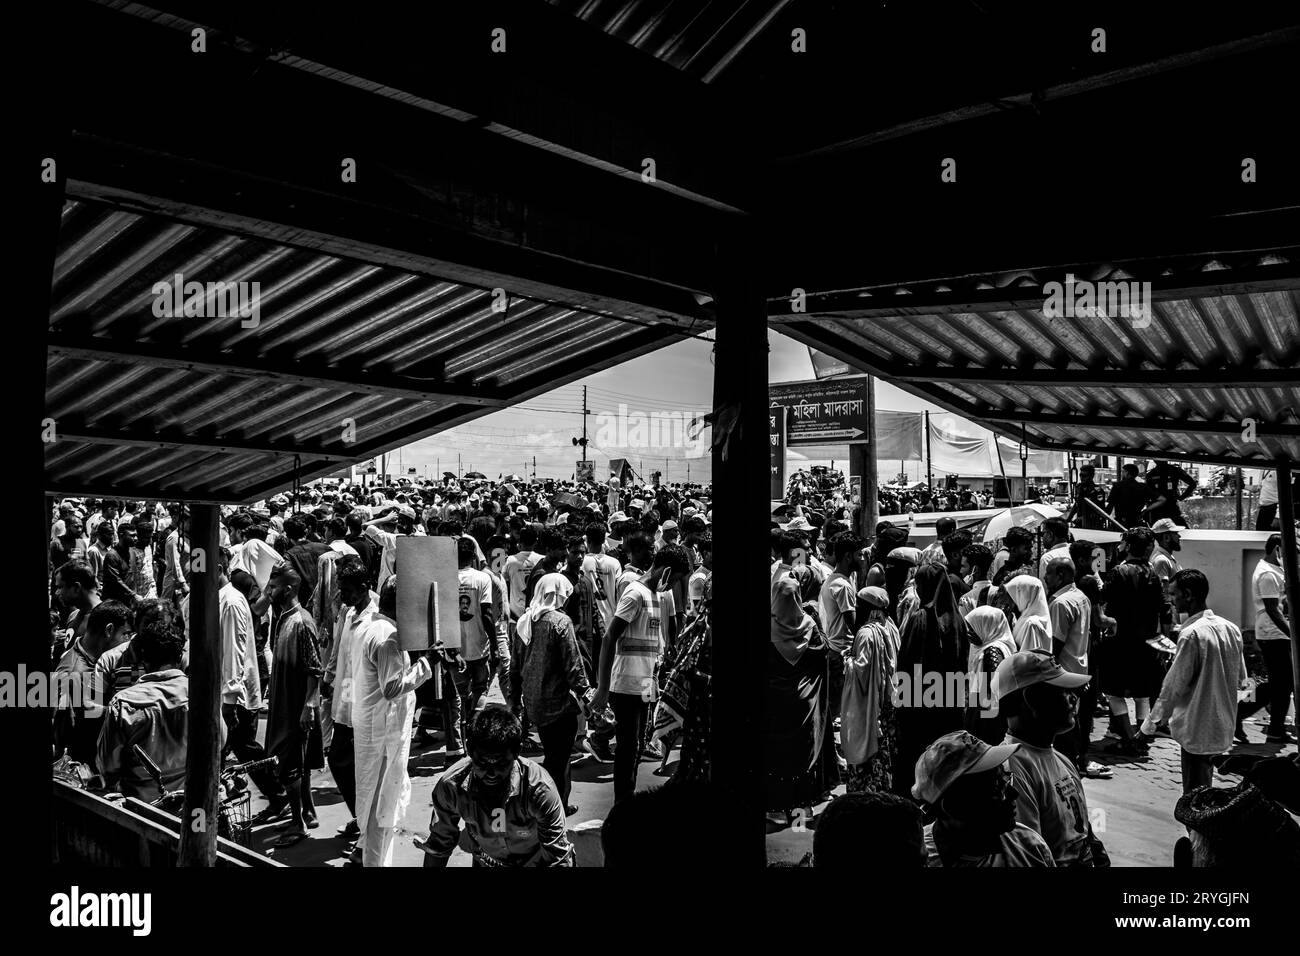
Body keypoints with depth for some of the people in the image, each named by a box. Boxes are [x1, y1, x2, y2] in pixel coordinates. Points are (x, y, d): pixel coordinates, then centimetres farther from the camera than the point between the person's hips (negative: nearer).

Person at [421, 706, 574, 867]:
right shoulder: (451, 786, -23)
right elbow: (438, 845, -6)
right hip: (484, 862, 2)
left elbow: (557, 857, -23)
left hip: (535, 861, -1)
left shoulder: (538, 788, -30)